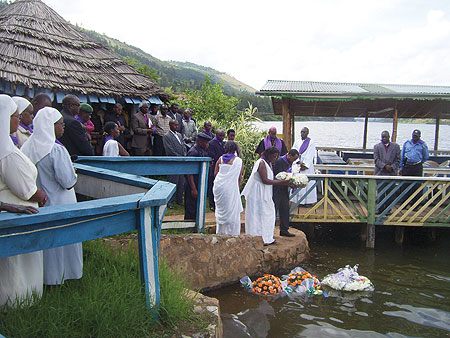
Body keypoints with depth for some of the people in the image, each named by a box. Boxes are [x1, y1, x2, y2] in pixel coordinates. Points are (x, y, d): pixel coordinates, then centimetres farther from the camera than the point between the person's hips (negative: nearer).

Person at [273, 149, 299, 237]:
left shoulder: (289, 163, 11)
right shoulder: (279, 162, -17)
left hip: (284, 190, 9)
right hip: (276, 190, -9)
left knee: (285, 210, 10)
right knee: (273, 210, -4)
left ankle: (284, 230, 19)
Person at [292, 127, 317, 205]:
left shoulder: (311, 142, 0)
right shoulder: (297, 142, 11)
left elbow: (311, 155, -5)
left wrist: (305, 165, -13)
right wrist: (299, 162, -12)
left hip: (307, 167, -4)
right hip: (297, 166, 4)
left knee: (307, 183, -5)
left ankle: (308, 201, 0)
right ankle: (298, 200, 7)